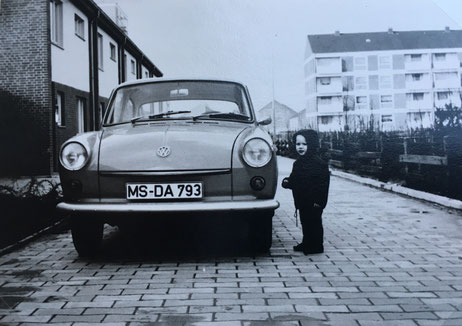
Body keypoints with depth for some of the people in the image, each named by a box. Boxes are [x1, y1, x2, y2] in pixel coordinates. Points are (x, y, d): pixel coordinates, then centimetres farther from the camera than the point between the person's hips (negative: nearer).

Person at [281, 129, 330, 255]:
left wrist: (319, 201, -21)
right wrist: (287, 182, -4)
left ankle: (316, 246, 13)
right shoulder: (297, 163, 9)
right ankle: (306, 244, 30)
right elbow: (294, 180, 18)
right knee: (305, 223, 17)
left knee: (314, 223, 2)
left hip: (313, 203, -8)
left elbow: (323, 183, -18)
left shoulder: (318, 163, -15)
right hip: (302, 201, 8)